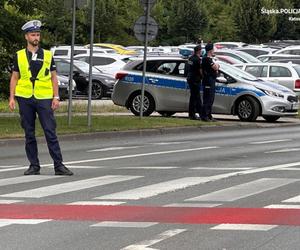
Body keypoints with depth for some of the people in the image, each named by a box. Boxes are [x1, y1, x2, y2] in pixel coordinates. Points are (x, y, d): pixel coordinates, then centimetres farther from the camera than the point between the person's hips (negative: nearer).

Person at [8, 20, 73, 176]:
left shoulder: (47, 55, 7)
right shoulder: (19, 56, 7)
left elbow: (53, 78, 8)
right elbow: (14, 78, 9)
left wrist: (56, 97, -1)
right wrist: (12, 97, 0)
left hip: (44, 98, -1)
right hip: (25, 99, 1)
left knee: (50, 132, -6)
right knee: (29, 134, 5)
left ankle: (59, 165, -4)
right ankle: (34, 166, 12)